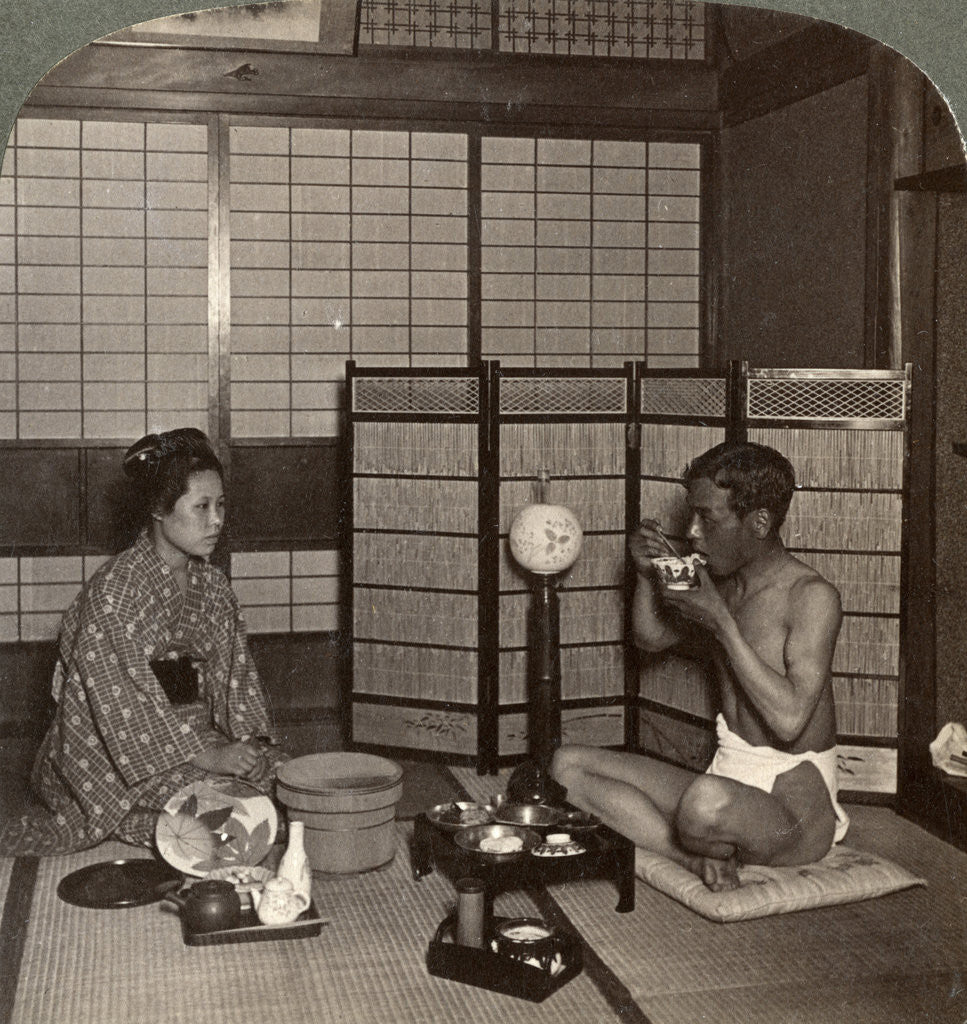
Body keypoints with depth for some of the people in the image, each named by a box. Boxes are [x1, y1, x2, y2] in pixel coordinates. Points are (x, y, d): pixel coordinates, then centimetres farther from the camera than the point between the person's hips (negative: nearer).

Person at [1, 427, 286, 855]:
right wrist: (207, 756, -25)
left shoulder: (212, 585, 6)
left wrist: (251, 741, -13)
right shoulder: (112, 591, -18)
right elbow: (126, 704, -21)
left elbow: (234, 676, 5)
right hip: (107, 760, -7)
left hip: (194, 736, 7)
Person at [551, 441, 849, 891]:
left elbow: (789, 719, -27)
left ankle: (697, 851, -8)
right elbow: (651, 638, 24)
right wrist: (647, 575, 3)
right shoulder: (722, 582, 8)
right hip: (728, 781, 9)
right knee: (568, 764, -5)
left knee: (708, 801, -43)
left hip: (795, 806, -8)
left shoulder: (811, 596, -15)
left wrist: (721, 622, -23)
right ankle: (701, 857, -19)